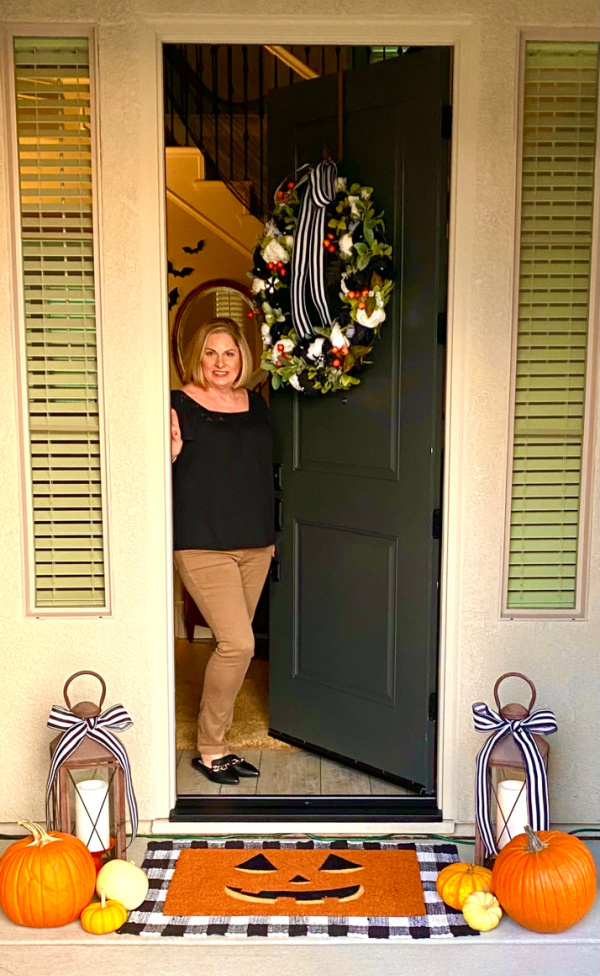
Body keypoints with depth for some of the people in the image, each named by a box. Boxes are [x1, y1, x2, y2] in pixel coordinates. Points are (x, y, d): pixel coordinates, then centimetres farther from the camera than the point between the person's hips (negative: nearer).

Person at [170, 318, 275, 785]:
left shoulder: (256, 404, 11)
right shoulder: (181, 404, -6)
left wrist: (270, 533, 18)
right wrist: (173, 451, -27)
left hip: (255, 544, 6)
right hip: (203, 545, -6)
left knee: (233, 644, 11)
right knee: (238, 643, -13)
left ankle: (215, 741, 25)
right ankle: (209, 750, 6)